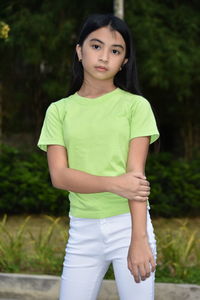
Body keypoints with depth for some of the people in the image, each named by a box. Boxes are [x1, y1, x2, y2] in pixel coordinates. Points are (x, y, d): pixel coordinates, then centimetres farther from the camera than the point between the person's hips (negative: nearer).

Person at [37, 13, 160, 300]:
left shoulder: (136, 105, 0)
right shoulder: (59, 111, 6)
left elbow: (136, 173, -7)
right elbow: (59, 175, -4)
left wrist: (139, 239, -15)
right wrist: (114, 184, -17)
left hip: (129, 224, -2)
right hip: (83, 230, 2)